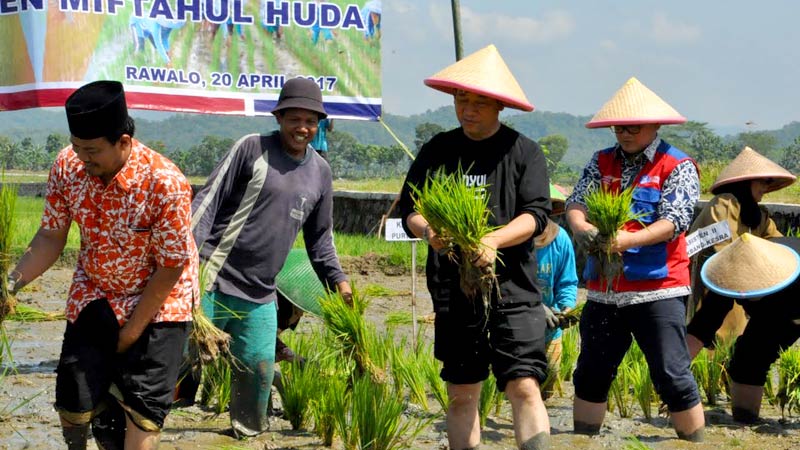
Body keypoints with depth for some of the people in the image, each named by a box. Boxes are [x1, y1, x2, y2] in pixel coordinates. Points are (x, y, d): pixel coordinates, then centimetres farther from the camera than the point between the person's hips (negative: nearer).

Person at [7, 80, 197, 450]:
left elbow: (171, 267, -20)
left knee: (143, 405, -5)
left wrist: (132, 330, -14)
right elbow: (51, 236, -3)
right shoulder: (67, 167, -15)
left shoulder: (166, 184, -29)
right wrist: (12, 281, -18)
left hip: (157, 302, -4)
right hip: (93, 298, 4)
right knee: (74, 404, 3)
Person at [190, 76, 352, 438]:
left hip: (260, 296, 5)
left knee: (259, 370, 6)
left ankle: (249, 435, 24)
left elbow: (319, 237, 22)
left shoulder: (320, 172, 13)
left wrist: (337, 279, 11)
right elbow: (208, 201, -7)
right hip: (215, 282, -5)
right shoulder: (252, 149, -4)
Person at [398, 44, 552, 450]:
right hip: (453, 291, 3)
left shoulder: (523, 152, 2)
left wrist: (495, 240, -23)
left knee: (524, 387, -11)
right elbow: (408, 206, 9)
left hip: (512, 289, -3)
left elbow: (537, 214, -6)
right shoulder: (438, 150, 10)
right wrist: (428, 230, -14)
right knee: (461, 394, 9)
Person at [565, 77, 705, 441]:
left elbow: (675, 221, -14)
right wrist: (581, 227, -24)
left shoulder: (677, 167, -3)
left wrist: (628, 240, -29)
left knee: (672, 377, -7)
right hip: (605, 289, 5)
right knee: (591, 374, 13)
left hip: (657, 290, -5)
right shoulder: (602, 162, 12)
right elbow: (576, 202, 1)